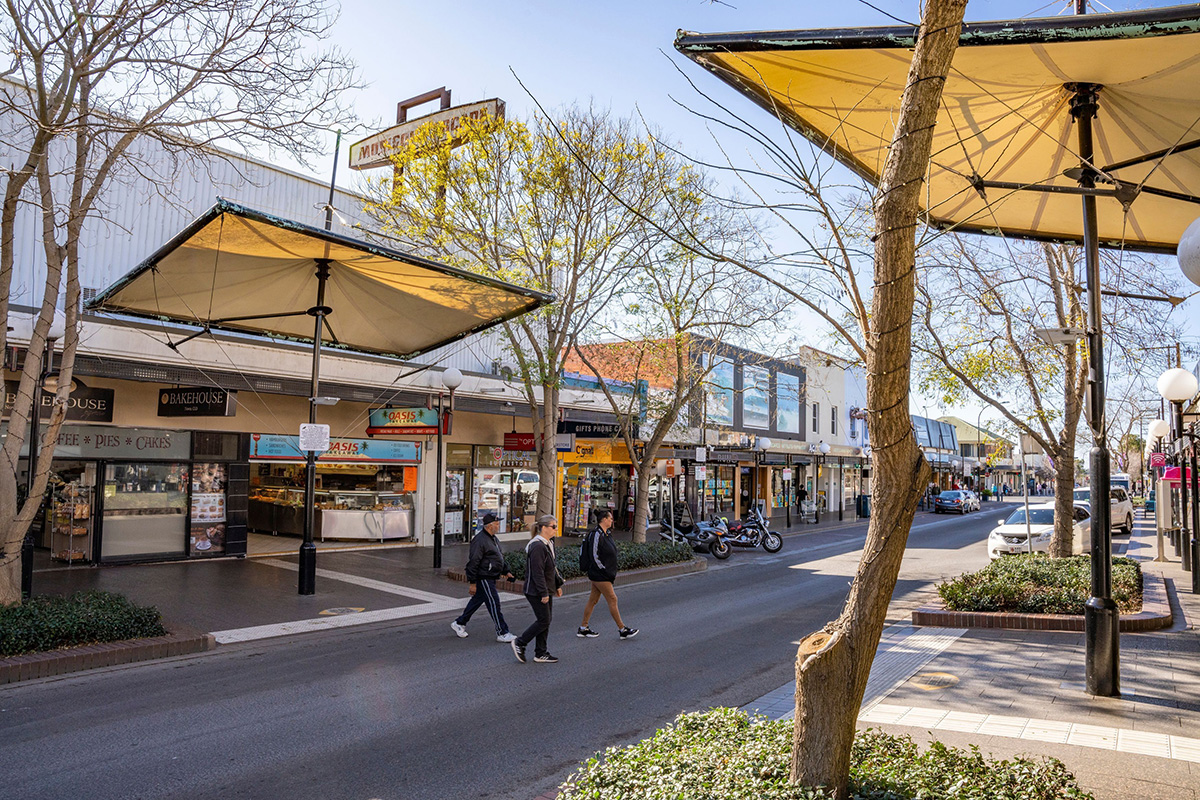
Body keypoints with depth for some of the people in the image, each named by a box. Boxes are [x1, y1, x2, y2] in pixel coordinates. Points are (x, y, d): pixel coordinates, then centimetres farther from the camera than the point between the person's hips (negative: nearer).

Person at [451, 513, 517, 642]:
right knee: (494, 604, -5)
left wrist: (506, 572, 22)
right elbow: (473, 563, -20)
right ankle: (502, 633, 1)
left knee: (477, 601, 17)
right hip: (483, 578, -10)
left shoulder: (493, 539, 14)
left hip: (490, 578, 10)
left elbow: (499, 557, 26)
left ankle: (459, 623, 31)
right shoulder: (480, 540, -19)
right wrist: (472, 583, -20)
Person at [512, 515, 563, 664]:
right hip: (536, 591, -10)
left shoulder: (548, 544, 11)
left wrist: (558, 585, 19)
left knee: (546, 621, 11)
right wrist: (544, 593, -22)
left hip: (546, 590, 10)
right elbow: (537, 572, -23)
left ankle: (541, 654, 18)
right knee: (543, 621, -5)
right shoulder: (538, 546, -21)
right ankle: (519, 643, 10)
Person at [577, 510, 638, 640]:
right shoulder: (596, 534, -18)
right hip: (599, 574, -9)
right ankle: (622, 629, 4)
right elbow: (594, 556, -20)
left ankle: (583, 628, 19)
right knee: (612, 599, -3)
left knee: (593, 600, 12)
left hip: (603, 574, 9)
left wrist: (612, 572, 13)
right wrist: (606, 572, -17)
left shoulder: (606, 534, 11)